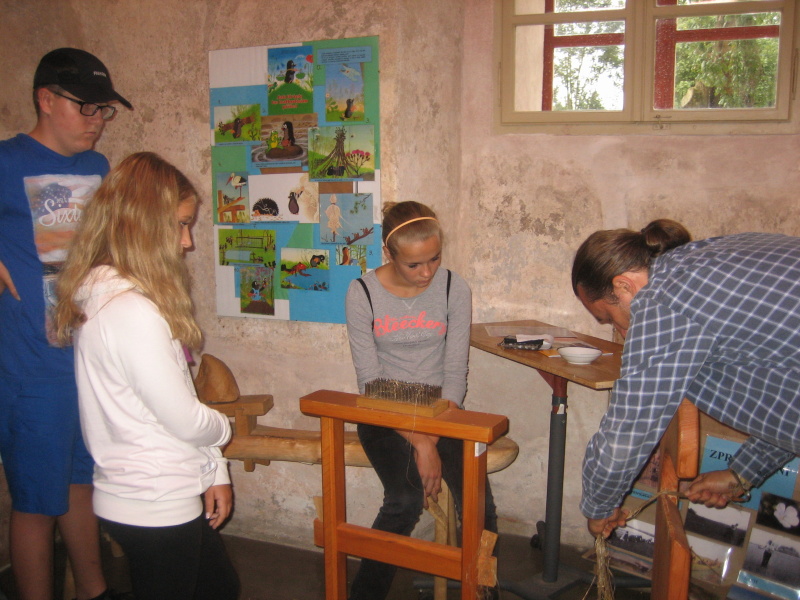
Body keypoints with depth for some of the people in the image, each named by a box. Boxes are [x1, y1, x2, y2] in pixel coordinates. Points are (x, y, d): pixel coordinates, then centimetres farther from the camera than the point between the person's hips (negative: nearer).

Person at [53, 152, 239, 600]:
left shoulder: (102, 296, 6)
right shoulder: (132, 311, -26)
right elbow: (185, 419, -20)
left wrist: (214, 471, 9)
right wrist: (225, 428, 2)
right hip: (156, 507, -9)